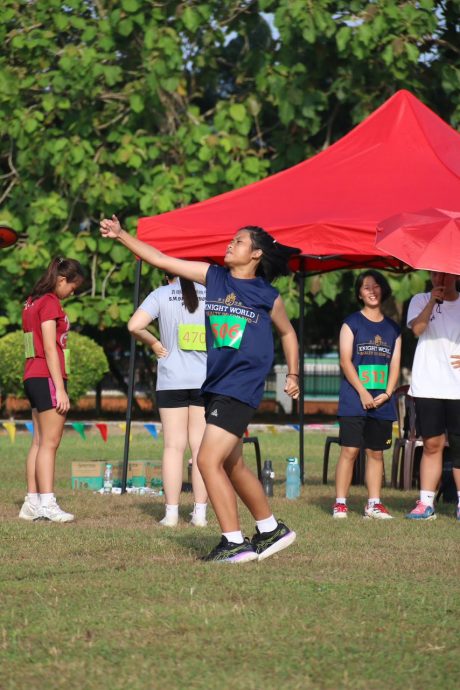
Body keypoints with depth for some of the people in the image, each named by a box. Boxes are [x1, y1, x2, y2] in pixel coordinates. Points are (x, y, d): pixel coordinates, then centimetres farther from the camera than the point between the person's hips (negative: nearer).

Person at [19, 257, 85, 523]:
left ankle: (33, 503, 8)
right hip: (48, 378, -9)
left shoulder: (33, 302, 16)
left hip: (34, 378, 9)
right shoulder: (50, 303, -12)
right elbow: (50, 349, -17)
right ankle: (47, 503, -13)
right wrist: (60, 389, -18)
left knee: (40, 442, 9)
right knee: (50, 442, -10)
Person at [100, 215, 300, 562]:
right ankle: (272, 530, 31)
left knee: (209, 460, -16)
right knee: (232, 466, 15)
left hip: (241, 388, -6)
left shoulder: (268, 296, -1)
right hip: (215, 386, 6)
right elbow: (161, 259, 6)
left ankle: (234, 543, -11)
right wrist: (122, 235, 0)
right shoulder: (213, 276, 8)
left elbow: (287, 332, 17)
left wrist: (293, 374, 18)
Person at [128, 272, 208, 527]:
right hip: (206, 380, 1)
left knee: (174, 446, 2)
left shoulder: (161, 294, 0)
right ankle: (200, 511, 2)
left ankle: (172, 512, -1)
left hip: (172, 380, -1)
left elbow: (135, 325, -12)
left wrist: (154, 343, 2)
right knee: (201, 447, 4)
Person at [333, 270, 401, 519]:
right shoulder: (351, 323, 3)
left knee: (376, 452, 5)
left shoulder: (392, 328, 14)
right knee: (349, 450, -9)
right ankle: (340, 503, -7)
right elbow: (345, 361, -4)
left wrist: (387, 393, -6)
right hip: (354, 401, -4)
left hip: (382, 402, 4)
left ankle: (374, 504, 8)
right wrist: (363, 394, -13)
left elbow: (395, 364, 10)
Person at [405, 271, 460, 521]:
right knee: (432, 444, 0)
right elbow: (417, 328, -9)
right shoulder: (421, 300, 9)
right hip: (427, 387, 0)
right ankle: (426, 503, 2)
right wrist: (432, 301, -15)